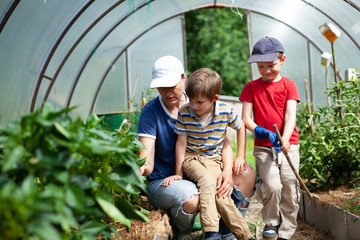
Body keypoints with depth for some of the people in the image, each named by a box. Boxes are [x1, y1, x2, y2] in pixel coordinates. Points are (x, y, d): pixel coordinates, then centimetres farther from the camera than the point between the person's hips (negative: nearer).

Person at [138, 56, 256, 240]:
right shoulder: (151, 111, -12)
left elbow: (223, 141, -5)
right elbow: (147, 158, -20)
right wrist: (143, 168, -46)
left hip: (199, 175, 5)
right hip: (162, 182, -5)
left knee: (247, 173, -12)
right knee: (192, 198, -38)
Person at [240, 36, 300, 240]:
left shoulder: (288, 85, 4)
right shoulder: (251, 87, 6)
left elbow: (290, 116, -8)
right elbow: (246, 118, 1)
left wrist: (285, 139, -25)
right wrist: (260, 131, -19)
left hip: (288, 145, 0)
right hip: (263, 147, 0)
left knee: (290, 189, -1)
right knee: (272, 186, -15)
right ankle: (271, 224, 9)